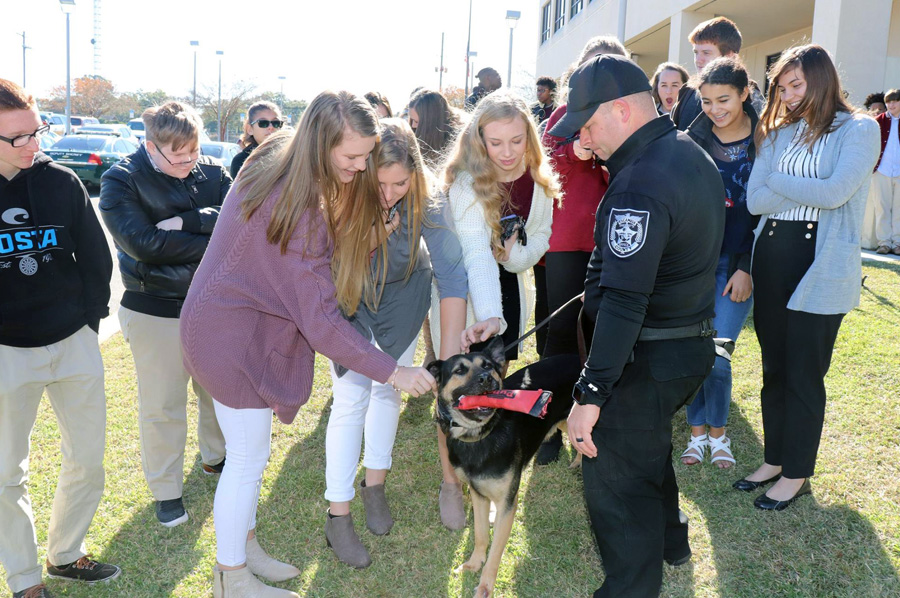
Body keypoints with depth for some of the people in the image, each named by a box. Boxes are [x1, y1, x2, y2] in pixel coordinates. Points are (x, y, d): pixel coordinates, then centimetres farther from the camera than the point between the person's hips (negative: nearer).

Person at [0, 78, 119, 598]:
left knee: (88, 459, 11)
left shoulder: (62, 182, -3)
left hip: (75, 343, 2)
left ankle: (67, 554, 34)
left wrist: (91, 318, 3)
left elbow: (96, 257, 7)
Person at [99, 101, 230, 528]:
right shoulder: (121, 181, -11)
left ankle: (215, 456, 46)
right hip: (155, 312, -4)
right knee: (163, 405, 7)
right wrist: (212, 241, -18)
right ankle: (166, 490, 27)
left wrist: (187, 222, -25)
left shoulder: (212, 172, 0)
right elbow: (143, 243, -23)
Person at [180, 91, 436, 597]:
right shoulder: (298, 208, -29)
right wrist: (393, 372, -23)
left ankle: (246, 549, 36)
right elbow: (321, 320, -28)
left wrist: (360, 234, -10)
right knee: (249, 457, 3)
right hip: (232, 334, -9)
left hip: (239, 321, 9)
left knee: (252, 450, 19)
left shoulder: (277, 164, -1)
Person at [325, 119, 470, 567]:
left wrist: (448, 361, -34)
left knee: (387, 390, 10)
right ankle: (338, 514, 4)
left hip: (403, 297, 1)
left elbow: (452, 276, -31)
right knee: (351, 398, -5)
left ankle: (375, 485, 30)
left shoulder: (426, 204, -30)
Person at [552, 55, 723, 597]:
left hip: (649, 359, -11)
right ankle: (669, 541, 49)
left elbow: (624, 302, -31)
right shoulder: (693, 154, 7)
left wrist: (591, 393, -28)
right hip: (695, 343, 11)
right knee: (649, 446, 29)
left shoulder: (639, 185, -26)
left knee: (615, 481, 1)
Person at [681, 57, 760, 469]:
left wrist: (747, 268, -7)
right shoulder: (693, 140, 1)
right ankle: (698, 431, 23)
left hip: (736, 265, -2)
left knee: (716, 355, -4)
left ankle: (718, 432, 20)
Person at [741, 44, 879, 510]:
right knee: (774, 367, 12)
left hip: (821, 264, -5)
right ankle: (775, 459, 27)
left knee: (804, 373, 2)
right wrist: (807, 189, -12)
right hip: (772, 257, 6)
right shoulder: (778, 132, 11)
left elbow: (834, 193, -18)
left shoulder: (859, 130, -4)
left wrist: (778, 182, -5)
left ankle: (797, 473, 17)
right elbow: (754, 200, 0)